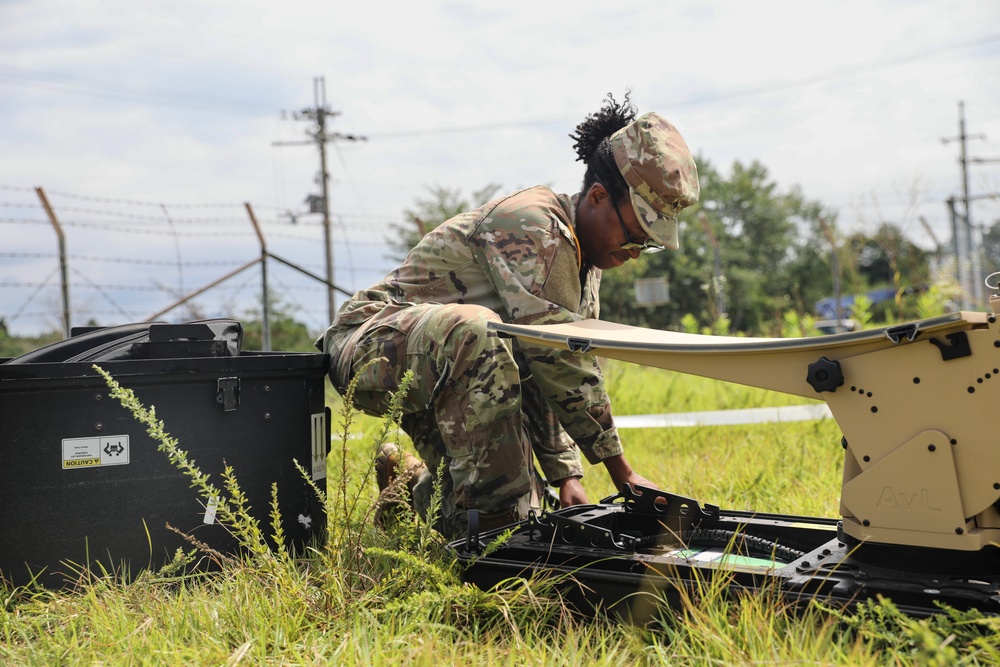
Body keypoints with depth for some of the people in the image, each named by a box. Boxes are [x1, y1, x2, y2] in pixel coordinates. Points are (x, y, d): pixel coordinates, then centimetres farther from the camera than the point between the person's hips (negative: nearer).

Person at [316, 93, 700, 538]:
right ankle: (487, 514, -31)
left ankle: (410, 483, 32)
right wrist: (622, 473, -25)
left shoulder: (585, 263, 7)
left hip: (436, 374, 9)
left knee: (513, 519, 4)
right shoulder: (532, 225, -23)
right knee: (476, 332, -41)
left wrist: (566, 474, -3)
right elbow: (559, 358, -29)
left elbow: (551, 380, 8)